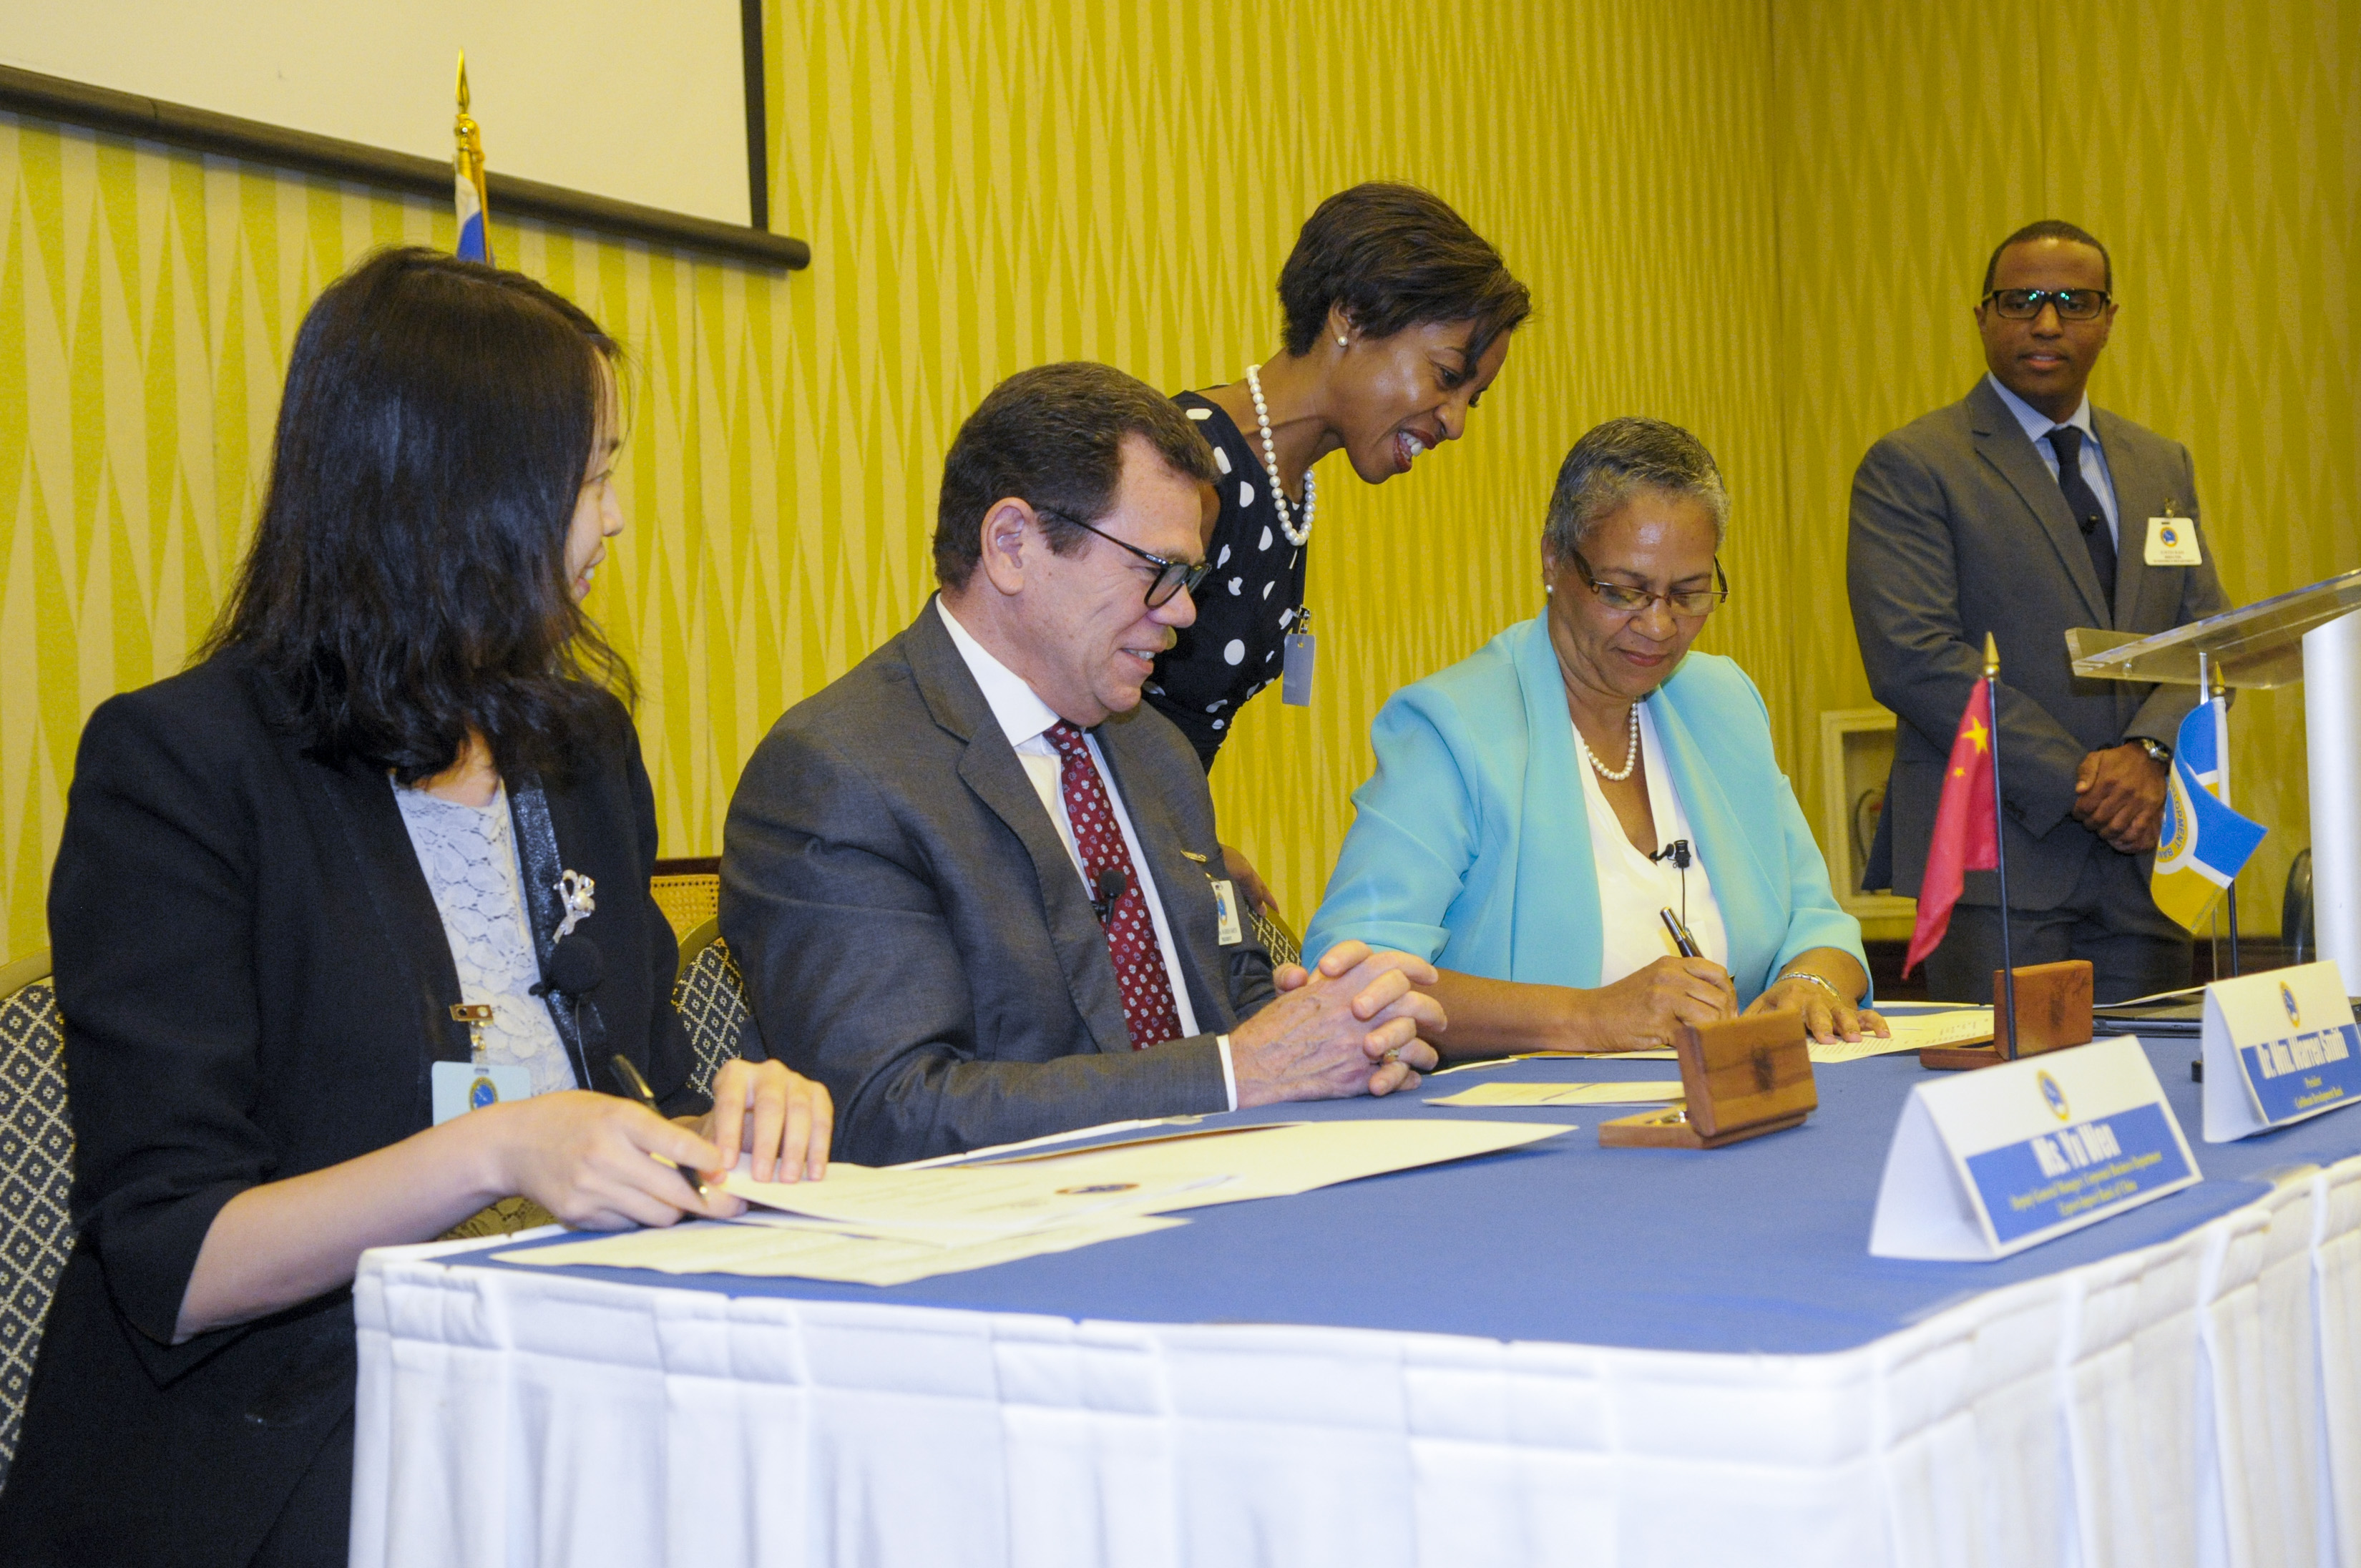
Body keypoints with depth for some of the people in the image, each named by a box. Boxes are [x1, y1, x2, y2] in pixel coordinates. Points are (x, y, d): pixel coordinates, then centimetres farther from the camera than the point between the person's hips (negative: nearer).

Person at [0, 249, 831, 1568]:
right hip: (280, 1448, -6)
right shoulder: (180, 765, -8)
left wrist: (740, 1118, -6)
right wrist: (496, 1151, -26)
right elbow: (169, 1266, -12)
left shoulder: (587, 747, 14)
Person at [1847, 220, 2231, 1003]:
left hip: (2144, 854, 5)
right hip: (1997, 860, -5)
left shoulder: (2163, 466, 17)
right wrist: (2076, 781, -15)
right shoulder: (1910, 467, -2)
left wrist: (2150, 751, -11)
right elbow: (1913, 656, -12)